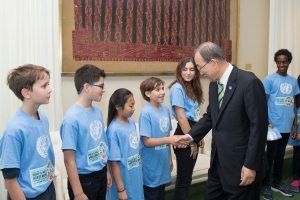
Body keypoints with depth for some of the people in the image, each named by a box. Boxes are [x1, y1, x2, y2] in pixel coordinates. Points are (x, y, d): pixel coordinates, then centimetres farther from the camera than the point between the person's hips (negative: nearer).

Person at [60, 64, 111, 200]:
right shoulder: (72, 118, -21)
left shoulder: (98, 112, 0)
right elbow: (69, 160, -19)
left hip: (100, 175, 7)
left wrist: (106, 171, 14)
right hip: (84, 179, -7)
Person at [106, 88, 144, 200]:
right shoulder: (114, 130, -21)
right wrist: (121, 189, -15)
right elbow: (114, 162, -18)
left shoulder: (132, 122, 0)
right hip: (124, 180, -6)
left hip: (136, 178, 7)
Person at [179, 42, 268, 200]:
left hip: (240, 163, -7)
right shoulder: (214, 84, 5)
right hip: (218, 161, 7)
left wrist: (251, 165, -17)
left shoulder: (249, 82, -18)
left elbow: (259, 126, -18)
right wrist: (191, 135, 5)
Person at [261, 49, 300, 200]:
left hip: (287, 126, 5)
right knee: (270, 156, 2)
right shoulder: (269, 80, -6)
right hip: (274, 125, -5)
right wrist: (266, 122, -15)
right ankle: (265, 185, 14)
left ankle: (277, 183, 28)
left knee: (280, 155, 15)